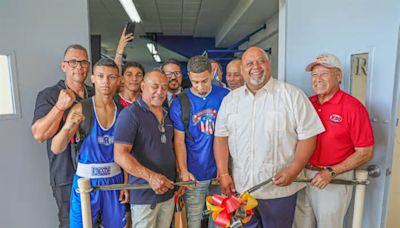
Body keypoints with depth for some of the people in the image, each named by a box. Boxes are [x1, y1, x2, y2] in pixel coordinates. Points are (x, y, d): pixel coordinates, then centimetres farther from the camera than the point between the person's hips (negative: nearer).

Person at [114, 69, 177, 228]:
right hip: (144, 194, -6)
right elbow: (120, 155, -19)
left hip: (168, 191, 7)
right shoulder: (130, 114, -13)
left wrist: (179, 176, 7)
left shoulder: (167, 115, 10)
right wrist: (150, 176, -27)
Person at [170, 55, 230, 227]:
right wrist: (183, 170, -15)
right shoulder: (179, 103, -7)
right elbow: (179, 140, -5)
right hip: (194, 174, -2)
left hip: (220, 170, 2)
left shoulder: (225, 96, -2)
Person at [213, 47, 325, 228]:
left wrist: (293, 170, -16)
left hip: (279, 189, -3)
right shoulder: (230, 99, 5)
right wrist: (223, 174, -2)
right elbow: (221, 137, 4)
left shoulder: (293, 95, -6)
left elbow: (307, 136, -6)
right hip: (240, 187, 3)